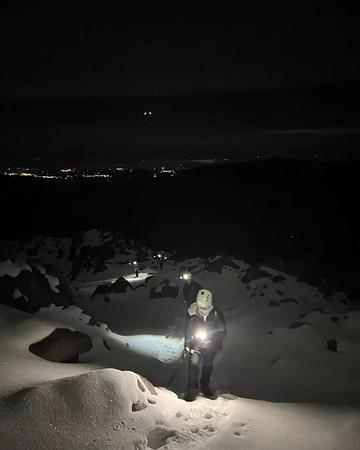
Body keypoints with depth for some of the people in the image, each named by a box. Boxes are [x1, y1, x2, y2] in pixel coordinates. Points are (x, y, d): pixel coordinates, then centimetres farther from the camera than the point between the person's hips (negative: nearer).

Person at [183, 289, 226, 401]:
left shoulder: (216, 313, -16)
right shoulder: (192, 313, -15)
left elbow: (222, 330, -6)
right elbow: (188, 331, -3)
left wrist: (213, 342, -18)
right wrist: (186, 347, -3)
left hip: (211, 344, 1)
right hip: (196, 343, -1)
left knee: (208, 365, 13)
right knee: (194, 362, -18)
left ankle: (205, 386, 35)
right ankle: (192, 389, -6)